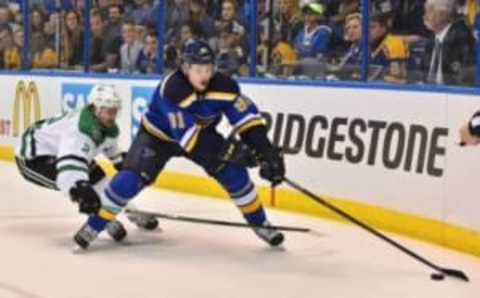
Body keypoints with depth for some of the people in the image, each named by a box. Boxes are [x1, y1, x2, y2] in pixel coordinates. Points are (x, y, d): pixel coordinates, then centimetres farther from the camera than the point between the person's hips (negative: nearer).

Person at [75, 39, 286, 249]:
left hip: (201, 133, 4)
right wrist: (227, 149, -43)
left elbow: (247, 117, -22)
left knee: (234, 173, -11)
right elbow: (186, 134, -40)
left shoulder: (223, 85, -25)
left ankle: (260, 224, 9)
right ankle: (94, 226, -2)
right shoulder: (170, 89, -38)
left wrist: (267, 151, -32)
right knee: (130, 179, -19)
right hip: (158, 135, -4)